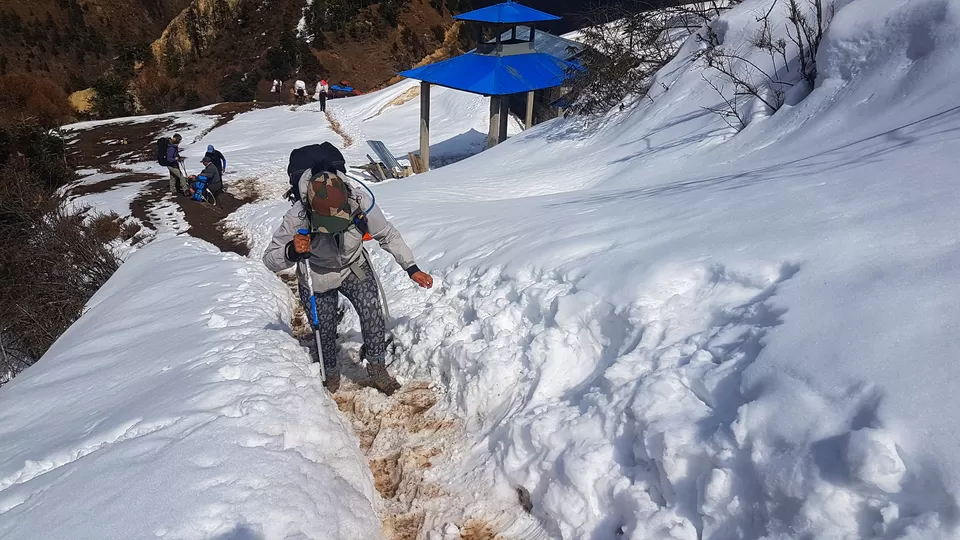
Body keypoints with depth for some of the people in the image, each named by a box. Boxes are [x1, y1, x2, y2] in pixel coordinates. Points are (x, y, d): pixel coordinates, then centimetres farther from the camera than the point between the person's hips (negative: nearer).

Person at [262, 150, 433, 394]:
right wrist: (292, 251, -46)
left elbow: (388, 235, -14)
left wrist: (412, 268, -14)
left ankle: (377, 370, 12)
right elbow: (270, 259, -23)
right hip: (317, 279, -1)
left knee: (373, 315, -11)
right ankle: (331, 374, 37)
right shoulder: (297, 217, -35)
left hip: (355, 269, 1)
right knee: (325, 332, 7)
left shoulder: (360, 202, -32)